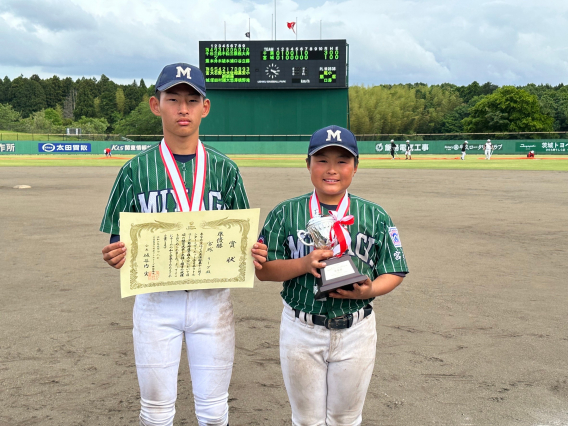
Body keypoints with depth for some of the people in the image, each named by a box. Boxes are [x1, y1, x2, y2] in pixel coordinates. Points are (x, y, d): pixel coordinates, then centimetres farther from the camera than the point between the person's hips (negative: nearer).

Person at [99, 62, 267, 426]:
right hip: (156, 299, 0)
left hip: (213, 298, 1)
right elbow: (119, 242, 2)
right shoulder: (137, 170, 0)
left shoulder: (224, 169, 3)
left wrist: (252, 255, -15)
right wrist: (118, 255, -21)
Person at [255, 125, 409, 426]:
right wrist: (304, 263, -20)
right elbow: (263, 270, -4)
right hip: (301, 331, 0)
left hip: (355, 332, 1)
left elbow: (395, 273, 2)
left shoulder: (375, 217, -1)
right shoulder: (285, 213, -2)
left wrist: (369, 290, -18)